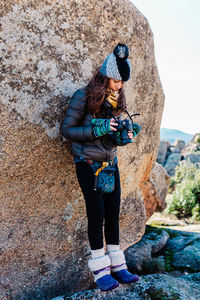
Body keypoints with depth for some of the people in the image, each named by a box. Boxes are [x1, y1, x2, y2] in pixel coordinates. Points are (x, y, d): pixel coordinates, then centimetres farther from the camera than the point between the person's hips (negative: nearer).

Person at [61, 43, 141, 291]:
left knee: (113, 213, 6)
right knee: (97, 213, -4)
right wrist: (98, 130, -22)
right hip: (88, 164, -5)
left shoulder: (116, 100, 8)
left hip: (110, 164, 6)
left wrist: (125, 136, -7)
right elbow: (67, 130, -10)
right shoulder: (84, 96, -10)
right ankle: (100, 271, 9)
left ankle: (117, 266, 17)